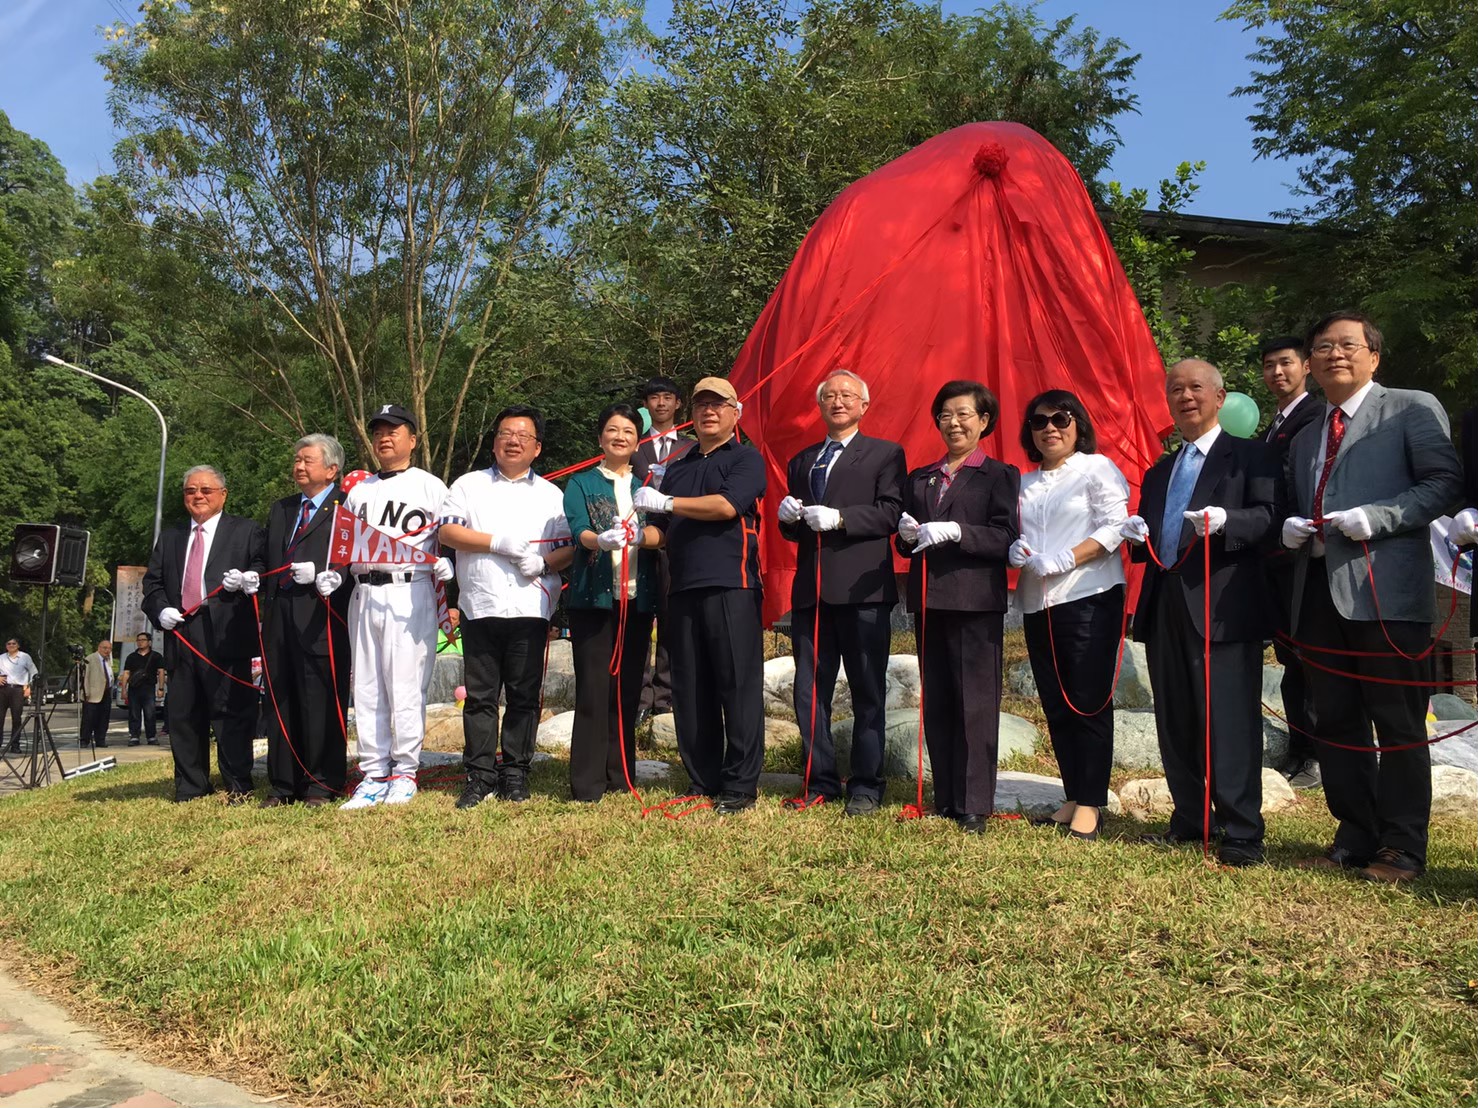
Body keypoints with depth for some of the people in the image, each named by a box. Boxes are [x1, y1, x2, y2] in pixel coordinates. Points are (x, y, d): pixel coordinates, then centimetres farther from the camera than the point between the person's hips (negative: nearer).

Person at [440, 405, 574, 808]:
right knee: (480, 695, 2)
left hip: (531, 607, 1)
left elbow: (569, 547, 10)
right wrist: (498, 542, -9)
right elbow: (447, 532, 0)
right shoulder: (469, 485, 12)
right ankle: (480, 775, 9)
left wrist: (543, 564, -9)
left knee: (524, 695, 3)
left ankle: (515, 773, 12)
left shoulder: (551, 495, 15)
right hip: (480, 606, 0)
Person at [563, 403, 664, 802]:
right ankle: (587, 783, -1)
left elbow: (663, 532, -3)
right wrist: (601, 540, -33)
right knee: (593, 689, -6)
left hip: (638, 597, 3)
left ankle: (621, 776, 17)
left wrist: (637, 536, -26)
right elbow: (578, 530, -10)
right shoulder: (581, 484, 8)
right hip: (593, 597, -3)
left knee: (628, 688, 7)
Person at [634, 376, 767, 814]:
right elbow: (665, 532, 23)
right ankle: (702, 781, 15)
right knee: (690, 691, 6)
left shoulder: (747, 459, 5)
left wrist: (665, 502, -8)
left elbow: (727, 505, -13)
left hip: (731, 585, -6)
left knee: (739, 686, -5)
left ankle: (740, 786, 2)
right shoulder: (677, 468, 23)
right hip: (683, 589, 6)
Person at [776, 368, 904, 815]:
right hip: (811, 590, 5)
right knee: (809, 692, 7)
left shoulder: (885, 454, 5)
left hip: (862, 589, -5)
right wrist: (788, 518, 1)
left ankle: (866, 787, 11)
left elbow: (891, 514, -8)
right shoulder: (801, 462, 21)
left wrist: (839, 518, -18)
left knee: (868, 692, 2)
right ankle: (820, 782, 19)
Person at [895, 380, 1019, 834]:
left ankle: (975, 805, 4)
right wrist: (908, 535, -4)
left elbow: (1005, 540, -10)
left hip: (976, 602, -5)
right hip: (928, 600, 5)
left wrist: (955, 531, -21)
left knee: (975, 704, -3)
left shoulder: (1000, 475, 2)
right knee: (936, 704, 9)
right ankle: (945, 799, 18)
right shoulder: (920, 478, 18)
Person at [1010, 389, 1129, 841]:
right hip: (1038, 604, 6)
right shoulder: (1025, 483, 18)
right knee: (1056, 706, 9)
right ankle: (1073, 797, 18)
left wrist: (1061, 561, -18)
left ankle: (1090, 803, 6)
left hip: (1089, 599, -6)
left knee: (1088, 703, -3)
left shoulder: (1097, 468, 0)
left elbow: (1114, 528, -10)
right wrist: (1017, 552, -4)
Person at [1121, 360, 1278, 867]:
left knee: (1230, 720, -7)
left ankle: (1242, 833, 1)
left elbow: (1268, 515, -11)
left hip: (1222, 607, -7)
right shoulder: (1158, 472, 23)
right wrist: (1138, 536, 2)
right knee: (1175, 722, 11)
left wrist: (1224, 520, -28)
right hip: (1165, 609, 7)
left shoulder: (1250, 456, 3)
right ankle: (1189, 819, 23)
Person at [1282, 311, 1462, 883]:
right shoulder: (1303, 438, 22)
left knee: (1399, 725, 0)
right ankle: (1356, 837, 22)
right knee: (1337, 724, 11)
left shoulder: (1412, 409, 2)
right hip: (1320, 595, 7)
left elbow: (1444, 481, -8)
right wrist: (1291, 529, 6)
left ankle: (1402, 848, 11)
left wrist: (1376, 518, -18)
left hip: (1386, 593, -6)